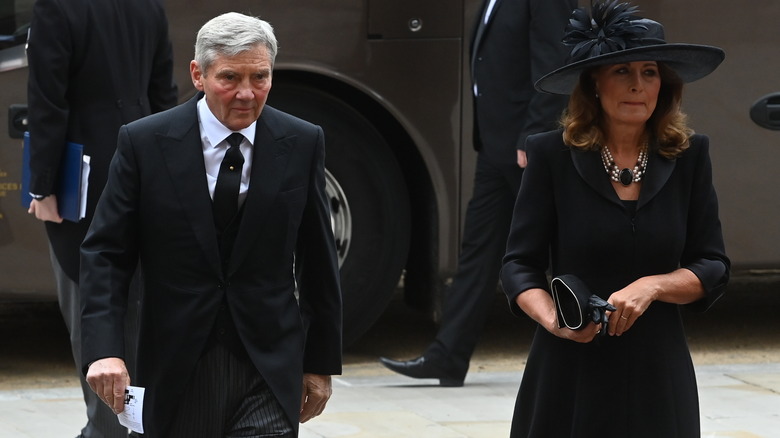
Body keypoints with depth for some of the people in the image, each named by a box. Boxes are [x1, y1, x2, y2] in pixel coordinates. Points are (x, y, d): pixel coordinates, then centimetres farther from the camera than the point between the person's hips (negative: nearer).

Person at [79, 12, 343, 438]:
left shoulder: (301, 143, 0)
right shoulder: (145, 143, -6)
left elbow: (317, 260, 7)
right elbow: (105, 253, -6)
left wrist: (321, 363, 9)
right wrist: (104, 350, -20)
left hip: (269, 369, 0)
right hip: (177, 368, 0)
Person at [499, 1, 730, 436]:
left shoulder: (689, 156, 5)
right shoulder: (552, 155, 0)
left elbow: (713, 269, 6)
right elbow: (520, 265, 0)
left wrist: (652, 286, -13)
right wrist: (553, 318, -20)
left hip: (658, 373, 2)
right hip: (570, 377, -2)